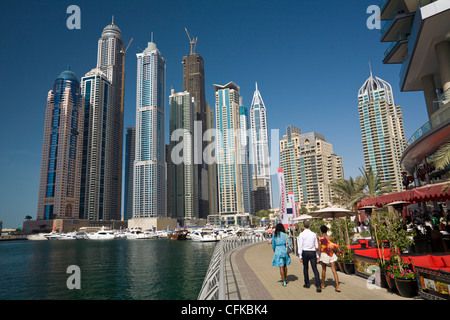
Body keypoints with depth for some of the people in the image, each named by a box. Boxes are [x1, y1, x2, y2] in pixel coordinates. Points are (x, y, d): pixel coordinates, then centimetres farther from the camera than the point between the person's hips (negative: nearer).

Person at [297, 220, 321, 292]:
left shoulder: (301, 234, -6)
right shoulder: (314, 234, 3)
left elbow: (300, 246, -7)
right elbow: (317, 246, 6)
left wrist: (300, 256, -2)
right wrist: (317, 256, 11)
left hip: (305, 252, -1)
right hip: (313, 253, 2)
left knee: (305, 268, 16)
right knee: (315, 269, 0)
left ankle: (307, 284, 25)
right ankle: (318, 286, -10)